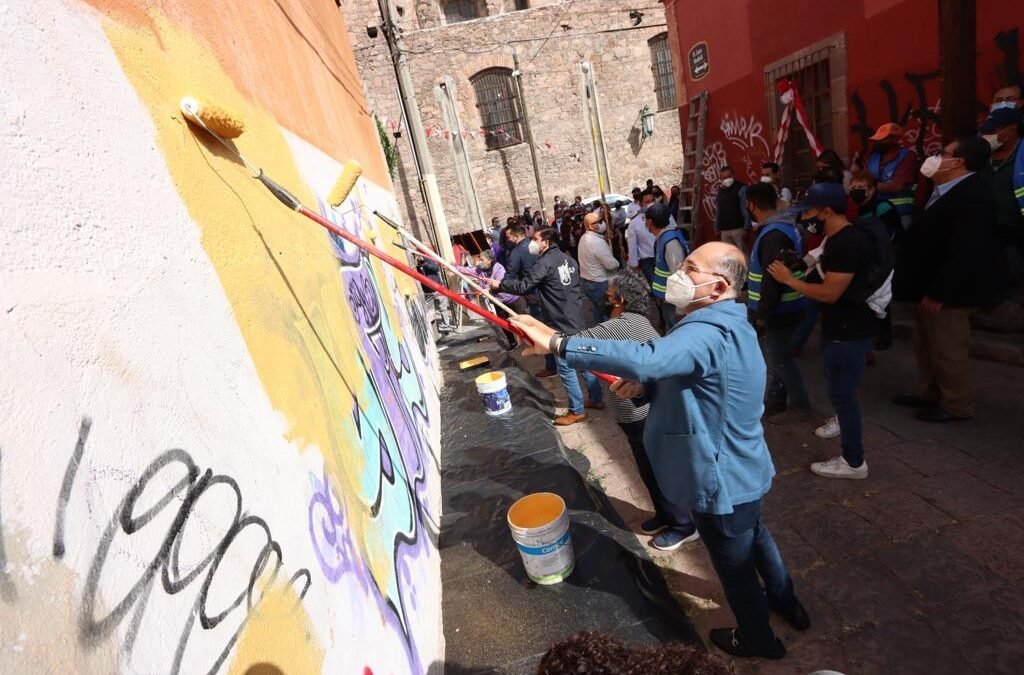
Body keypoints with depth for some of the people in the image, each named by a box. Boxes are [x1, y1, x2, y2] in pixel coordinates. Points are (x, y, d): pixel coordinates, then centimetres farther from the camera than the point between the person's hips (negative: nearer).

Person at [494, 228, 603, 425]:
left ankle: (577, 411, 10)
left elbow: (523, 286, -19)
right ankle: (596, 399, 29)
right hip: (577, 319, 9)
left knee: (566, 368, 1)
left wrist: (499, 284, -5)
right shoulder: (568, 260, 11)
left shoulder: (545, 262, -16)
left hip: (562, 324, -9)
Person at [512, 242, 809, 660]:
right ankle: (787, 604, 58)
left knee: (735, 565, 17)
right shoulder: (721, 325, 2)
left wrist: (558, 343, -49)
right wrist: (642, 388, -9)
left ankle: (757, 638, 45)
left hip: (721, 480, -10)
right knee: (754, 538, 33)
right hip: (742, 470, 10)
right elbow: (686, 384, 9)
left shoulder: (706, 335, -34)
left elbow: (644, 358, -52)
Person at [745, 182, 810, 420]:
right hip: (781, 308, 10)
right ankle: (775, 399, 29)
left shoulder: (774, 235, -24)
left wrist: (763, 314, -22)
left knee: (780, 359, 2)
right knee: (775, 356, 18)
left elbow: (773, 279, -28)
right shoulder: (783, 227, 10)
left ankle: (800, 405, 14)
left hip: (779, 311, -10)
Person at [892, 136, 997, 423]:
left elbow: (965, 252, -26)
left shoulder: (972, 195, -21)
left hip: (946, 292, -10)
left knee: (947, 351, 3)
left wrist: (939, 293, -24)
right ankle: (929, 393, 33)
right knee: (926, 347, 19)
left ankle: (956, 406, 17)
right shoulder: (946, 191, 11)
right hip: (928, 287, 10)